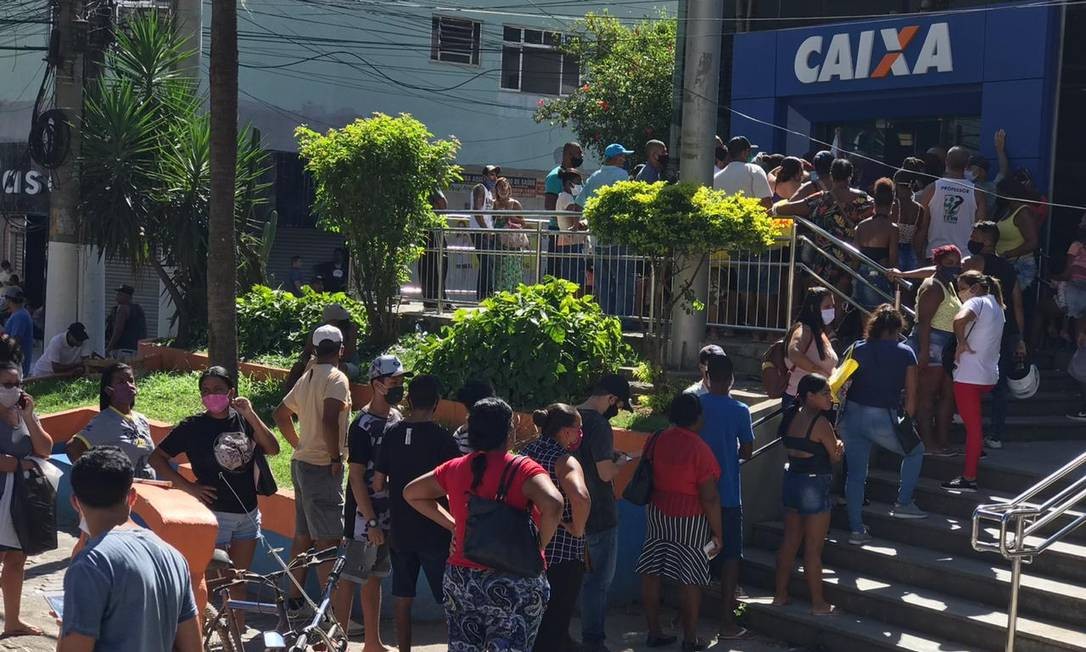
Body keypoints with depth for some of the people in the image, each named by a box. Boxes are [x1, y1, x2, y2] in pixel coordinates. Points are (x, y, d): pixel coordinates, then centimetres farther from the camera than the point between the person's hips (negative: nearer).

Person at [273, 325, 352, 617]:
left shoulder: (306, 378, 14)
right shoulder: (336, 378, -13)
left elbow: (281, 414, 23)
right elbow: (329, 420, -27)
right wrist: (336, 457, -18)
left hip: (301, 462, 9)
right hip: (323, 467, -9)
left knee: (303, 535, 16)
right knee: (328, 540, -8)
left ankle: (294, 599, 23)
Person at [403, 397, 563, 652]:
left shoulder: (455, 468, 5)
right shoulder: (523, 469, -11)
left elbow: (411, 493, 17)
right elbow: (552, 504, -28)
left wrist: (451, 524, 12)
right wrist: (540, 545, -13)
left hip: (461, 580, 5)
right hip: (515, 586, -5)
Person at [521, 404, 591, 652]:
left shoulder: (525, 452, 5)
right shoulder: (565, 460, -17)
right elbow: (581, 498, -36)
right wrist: (577, 529, -21)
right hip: (562, 556, -7)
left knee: (535, 621, 21)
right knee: (554, 625, 4)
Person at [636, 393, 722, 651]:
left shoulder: (655, 441, -1)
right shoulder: (699, 449, -18)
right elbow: (709, 497, -16)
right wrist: (717, 532, -8)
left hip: (657, 514, 6)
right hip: (690, 520, -6)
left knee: (651, 574, 11)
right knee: (689, 581, 3)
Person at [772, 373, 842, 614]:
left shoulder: (791, 417, 5)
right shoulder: (820, 422, -18)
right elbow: (836, 456, -10)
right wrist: (839, 445, 11)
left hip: (791, 481, 8)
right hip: (814, 486, -8)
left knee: (790, 541, 16)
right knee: (813, 548, 1)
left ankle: (781, 594, 23)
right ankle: (818, 604, 10)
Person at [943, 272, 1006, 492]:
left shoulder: (977, 302, -11)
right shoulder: (995, 305, 16)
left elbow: (959, 320, -32)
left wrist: (962, 343, -18)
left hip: (969, 375, -8)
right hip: (989, 375, 8)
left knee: (972, 425, -4)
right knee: (974, 422, 24)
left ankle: (969, 478, 0)